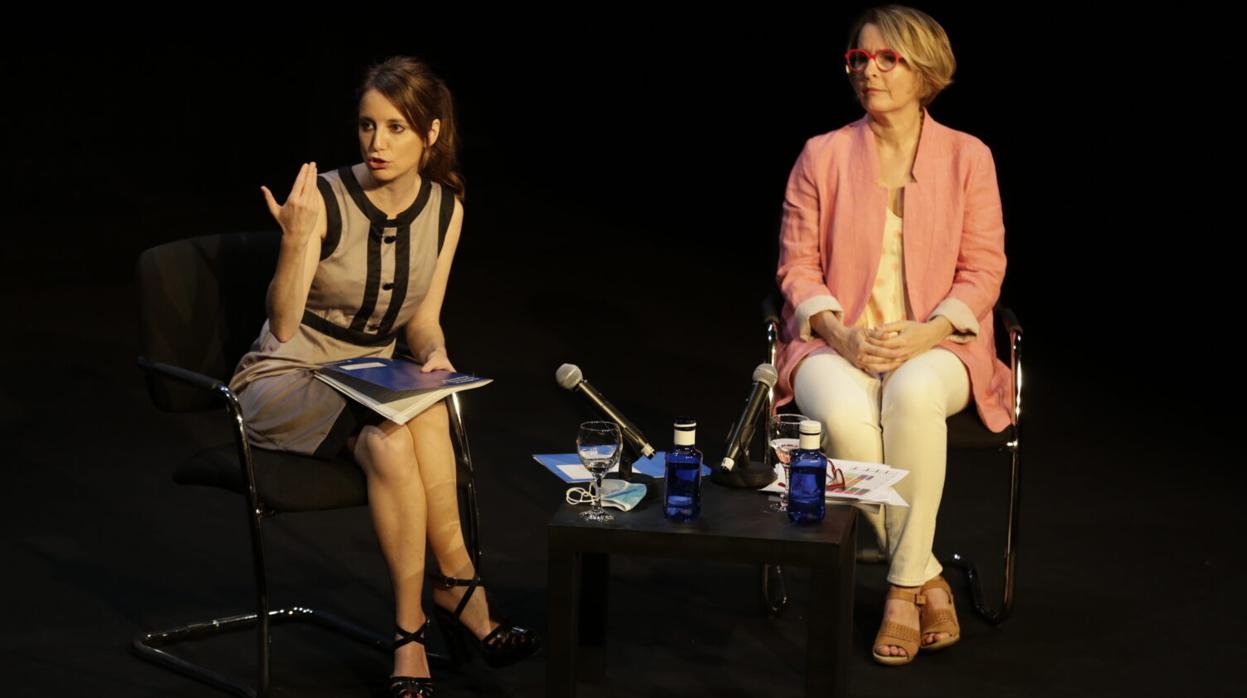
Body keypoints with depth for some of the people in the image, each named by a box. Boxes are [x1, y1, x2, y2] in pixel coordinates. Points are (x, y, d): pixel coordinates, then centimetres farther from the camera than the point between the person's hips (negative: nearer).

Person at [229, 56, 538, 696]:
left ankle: (410, 631, -22)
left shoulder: (445, 206, -2)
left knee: (426, 416, -32)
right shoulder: (322, 198, -17)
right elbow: (283, 326, -20)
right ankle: (458, 586, -16)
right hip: (284, 382, -4)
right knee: (394, 435, -34)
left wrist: (433, 353, -16)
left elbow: (423, 320, 6)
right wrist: (297, 238, -34)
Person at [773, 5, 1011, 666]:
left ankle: (903, 586, -24)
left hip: (935, 345, -1)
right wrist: (840, 335, -15)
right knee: (844, 414, -35)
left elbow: (982, 270, 2)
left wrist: (927, 333, -15)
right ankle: (926, 577, -16)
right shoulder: (822, 155, 5)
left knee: (912, 393, -38)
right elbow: (797, 265, 3)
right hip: (835, 342, 1)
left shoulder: (967, 157, 4)